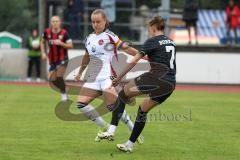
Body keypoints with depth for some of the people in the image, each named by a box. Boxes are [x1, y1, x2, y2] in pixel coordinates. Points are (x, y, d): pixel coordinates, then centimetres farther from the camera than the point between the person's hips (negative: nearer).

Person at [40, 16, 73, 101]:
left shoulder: (64, 33, -12)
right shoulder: (47, 32, -3)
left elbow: (71, 46, -9)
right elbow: (42, 42, 15)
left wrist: (61, 43, -24)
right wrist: (43, 53, 3)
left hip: (62, 59, -4)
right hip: (52, 60, 4)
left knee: (59, 77, -21)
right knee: (53, 81, 3)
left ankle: (64, 94, -5)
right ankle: (64, 89, 27)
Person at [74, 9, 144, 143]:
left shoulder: (109, 36, -3)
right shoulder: (90, 38, 16)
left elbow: (126, 48, -8)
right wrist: (80, 73, 41)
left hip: (107, 76, -7)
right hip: (93, 77, 7)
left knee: (113, 106, -19)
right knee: (81, 103, -7)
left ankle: (134, 131, -7)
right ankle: (105, 128, 2)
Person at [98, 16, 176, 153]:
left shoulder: (152, 41, -1)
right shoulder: (171, 42, 20)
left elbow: (134, 61, -4)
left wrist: (119, 78, 2)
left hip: (156, 78, -7)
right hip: (171, 84, 7)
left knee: (123, 94, 3)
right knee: (143, 110, 21)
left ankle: (111, 130, -9)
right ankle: (130, 145, 23)